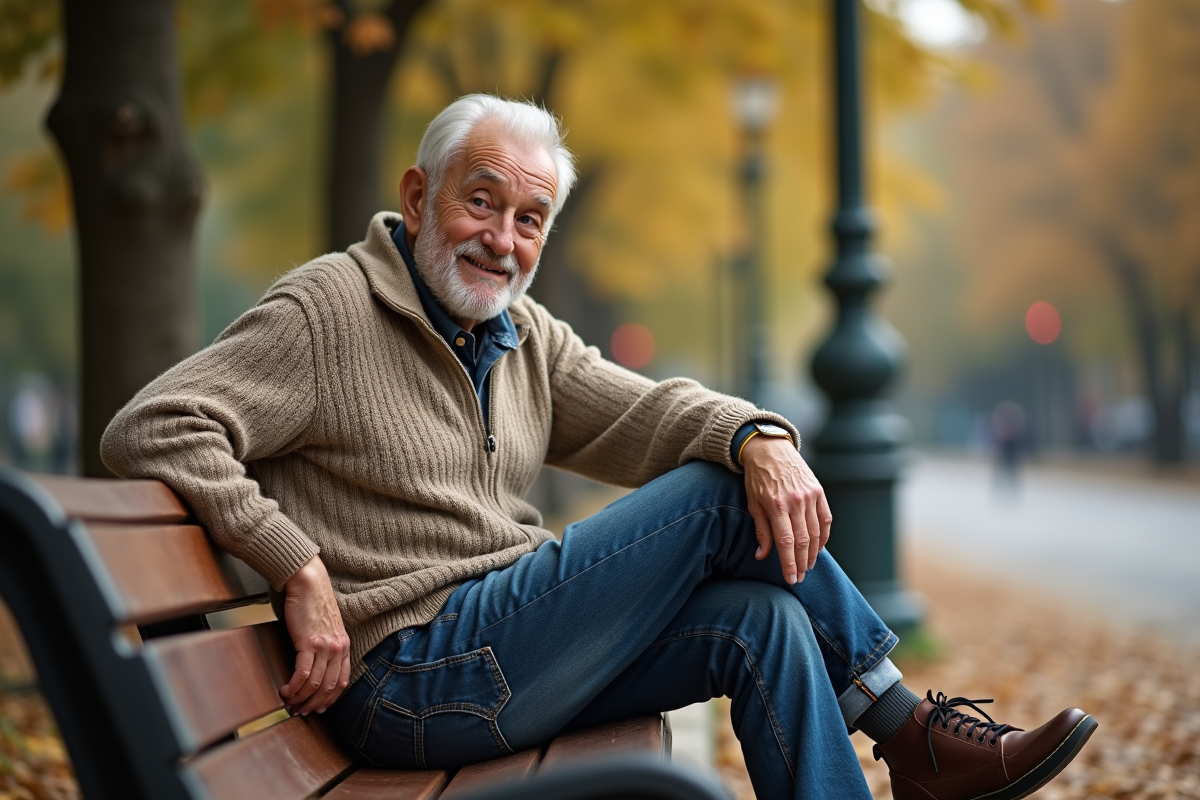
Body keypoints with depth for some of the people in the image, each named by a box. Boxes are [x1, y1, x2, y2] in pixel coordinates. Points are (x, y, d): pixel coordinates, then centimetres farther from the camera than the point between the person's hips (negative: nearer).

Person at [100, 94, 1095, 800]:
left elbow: (641, 411, 2)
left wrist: (760, 436, -19)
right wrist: (302, 572, -23)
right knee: (719, 497, -12)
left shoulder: (525, 338, 14)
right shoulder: (329, 311, -10)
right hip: (407, 681, -8)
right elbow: (152, 430, -17)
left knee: (763, 620, -13)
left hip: (509, 654, 8)